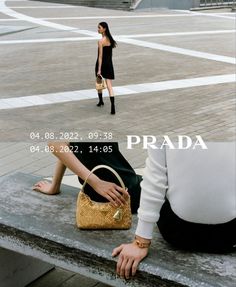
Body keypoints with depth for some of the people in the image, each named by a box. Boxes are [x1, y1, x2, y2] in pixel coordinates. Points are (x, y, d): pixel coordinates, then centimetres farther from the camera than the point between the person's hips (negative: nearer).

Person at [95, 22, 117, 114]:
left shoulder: (101, 41, -15)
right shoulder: (110, 39, 6)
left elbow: (100, 56, -17)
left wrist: (99, 70, -16)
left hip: (102, 64, -5)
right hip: (109, 64, 5)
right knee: (109, 86, -2)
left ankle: (101, 101, 35)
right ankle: (112, 107, -15)